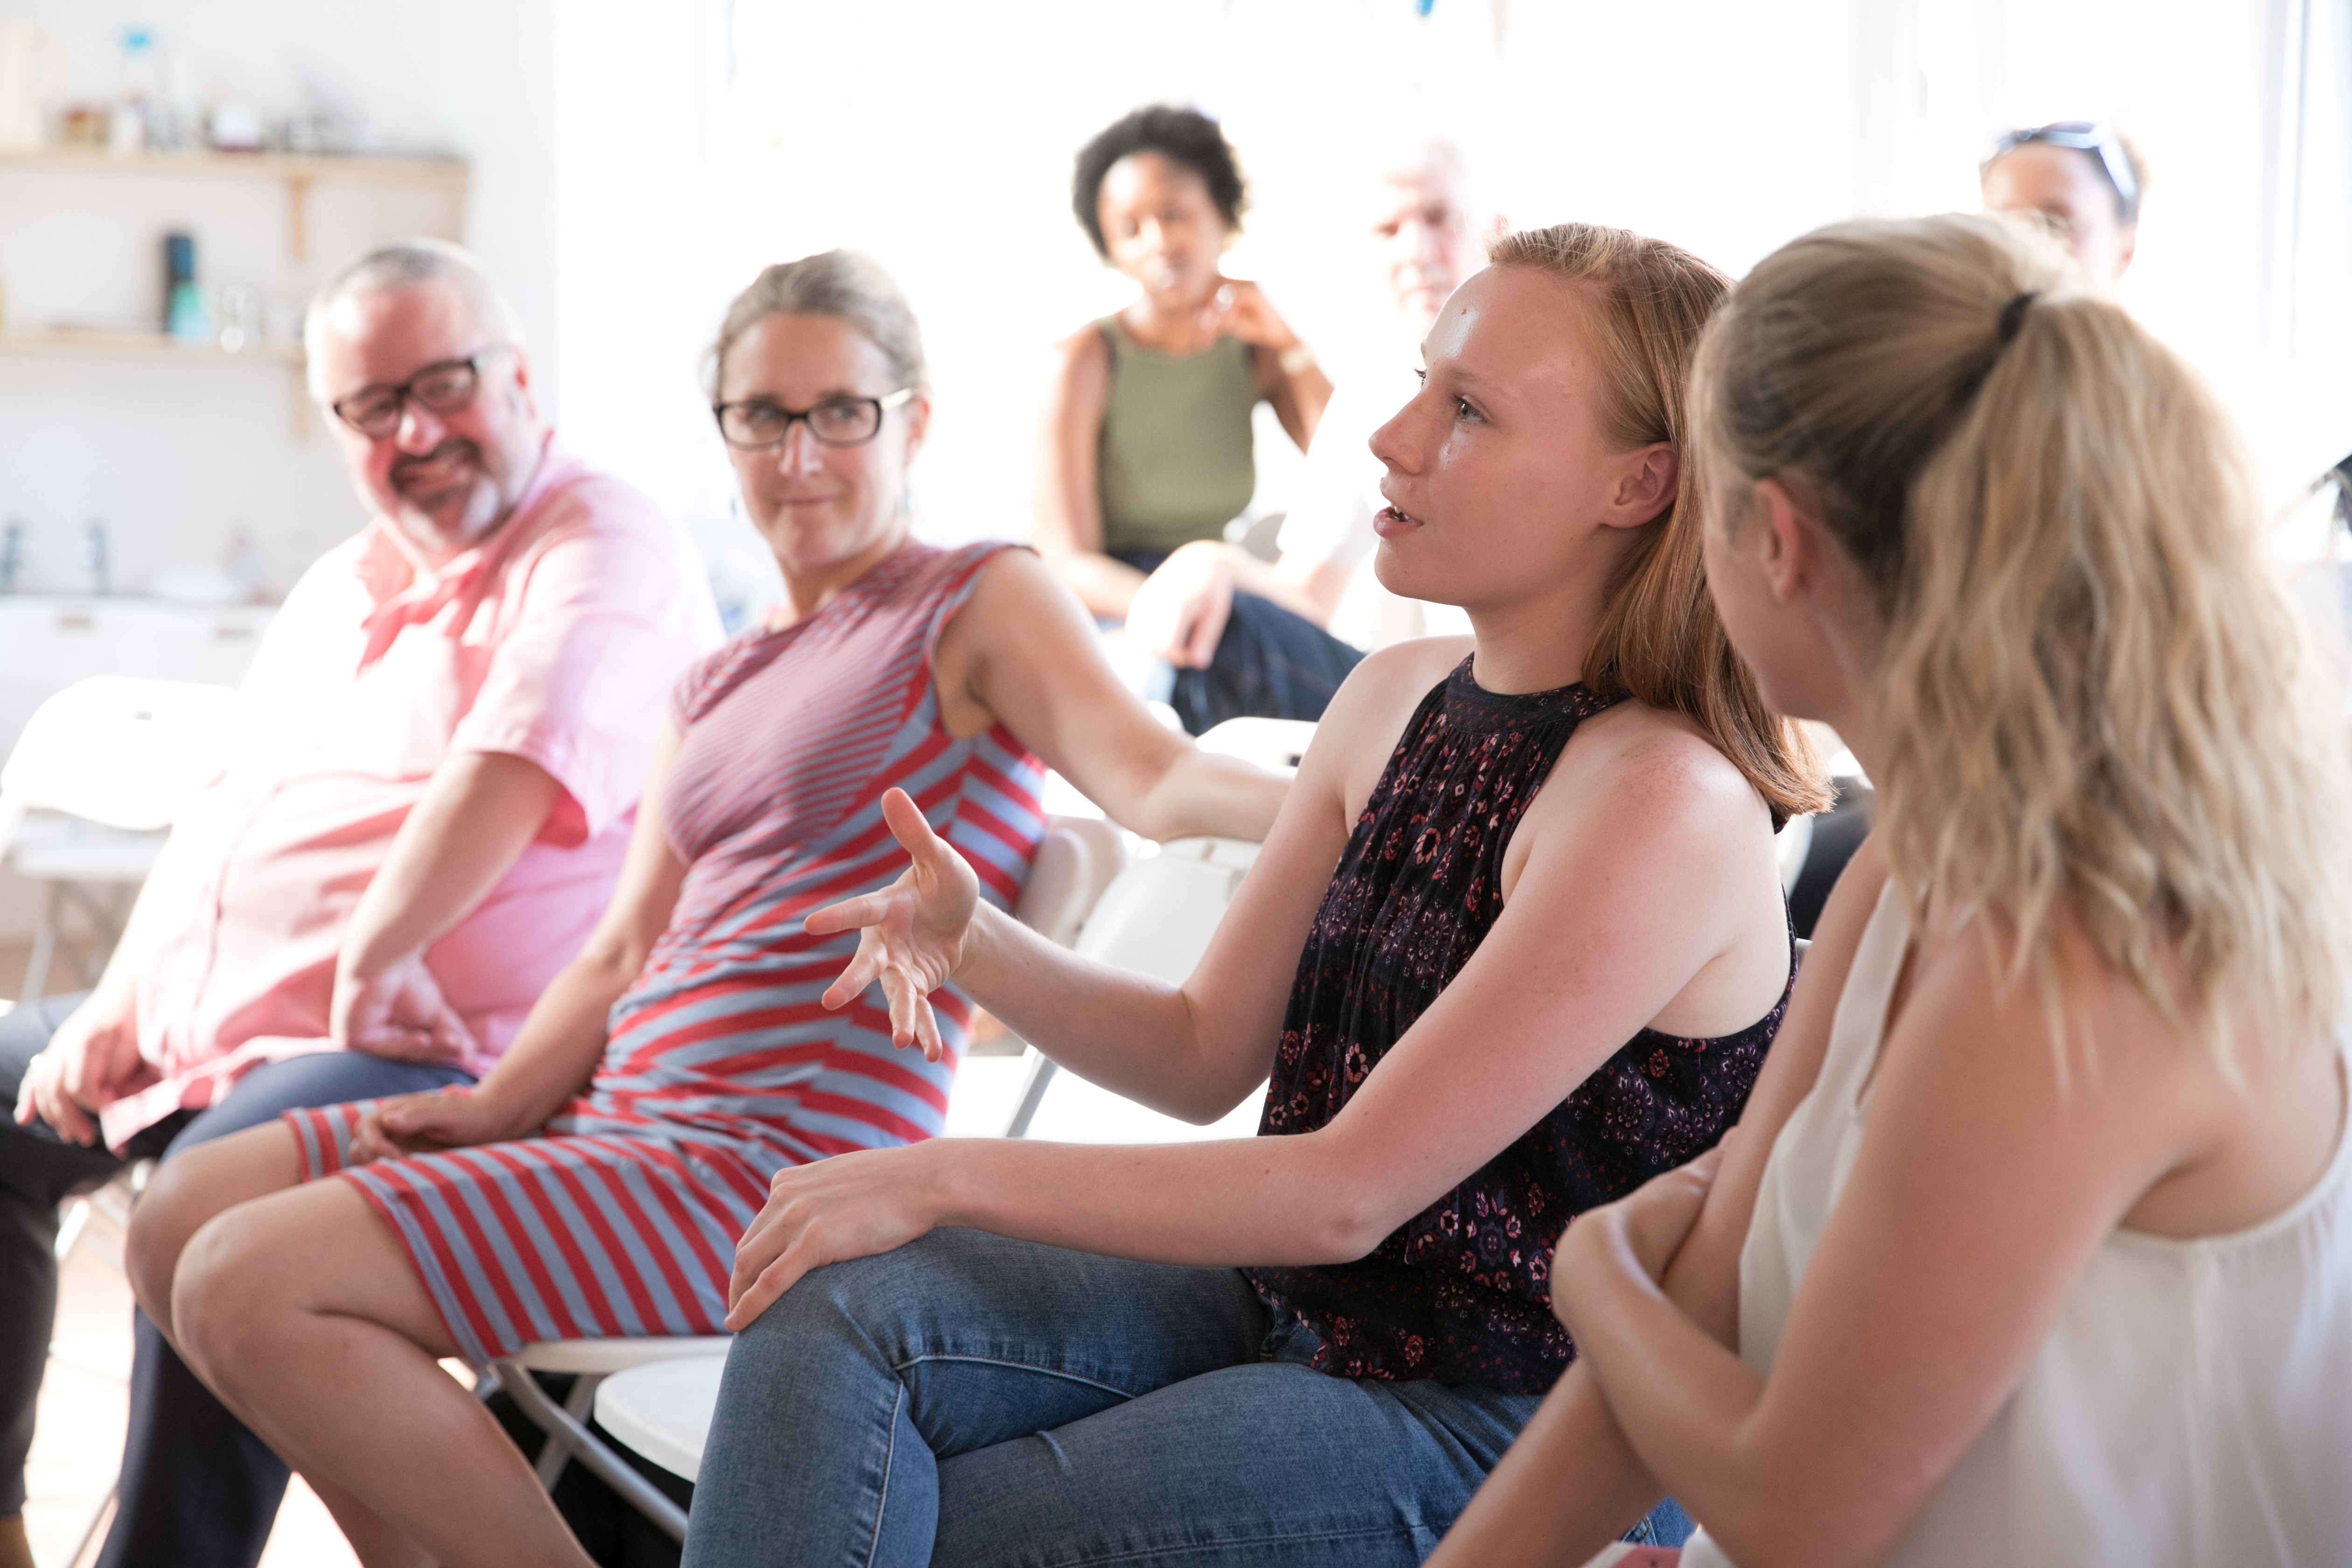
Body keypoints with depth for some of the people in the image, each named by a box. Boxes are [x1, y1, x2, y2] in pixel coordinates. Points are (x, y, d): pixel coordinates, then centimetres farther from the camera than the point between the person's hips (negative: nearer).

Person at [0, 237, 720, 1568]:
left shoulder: (604, 549, -8)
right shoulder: (342, 587, 21)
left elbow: (520, 766, -24)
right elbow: (229, 805, 22)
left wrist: (375, 959, -29)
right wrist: (119, 1006, 9)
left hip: (455, 1054, -10)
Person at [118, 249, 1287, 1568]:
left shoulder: (983, 602, -1)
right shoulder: (717, 686, 22)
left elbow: (1155, 780, -19)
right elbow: (630, 948, 17)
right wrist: (501, 1102, -1)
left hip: (783, 1162, -9)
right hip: (623, 1116, 9)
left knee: (251, 1287, -18)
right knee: (186, 1214, 7)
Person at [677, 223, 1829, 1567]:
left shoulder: (1667, 803, -21)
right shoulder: (1397, 701, 6)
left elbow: (1351, 1193, -22)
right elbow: (1208, 1056, 10)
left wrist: (949, 1176, -19)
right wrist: (972, 944, -9)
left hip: (1484, 1423, -7)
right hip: (1284, 1299, 7)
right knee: (829, 1314, -15)